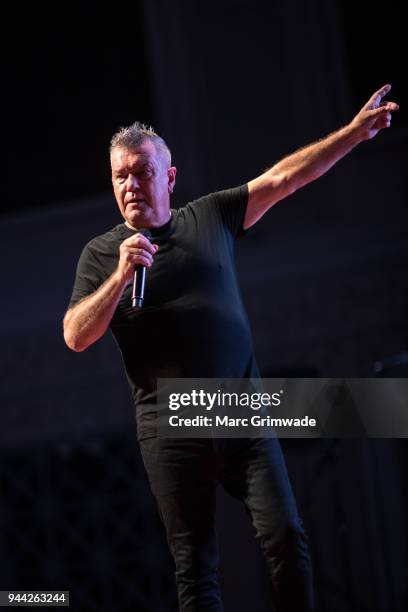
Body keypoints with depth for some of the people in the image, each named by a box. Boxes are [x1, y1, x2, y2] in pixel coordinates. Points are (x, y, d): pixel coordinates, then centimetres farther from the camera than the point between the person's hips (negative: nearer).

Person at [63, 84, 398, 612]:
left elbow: (284, 178, 9)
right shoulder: (102, 253, 5)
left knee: (286, 537, -7)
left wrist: (356, 131, 6)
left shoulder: (211, 217, 11)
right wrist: (120, 277, -16)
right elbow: (75, 337, -3)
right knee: (194, 569, 2)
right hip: (171, 431, -1)